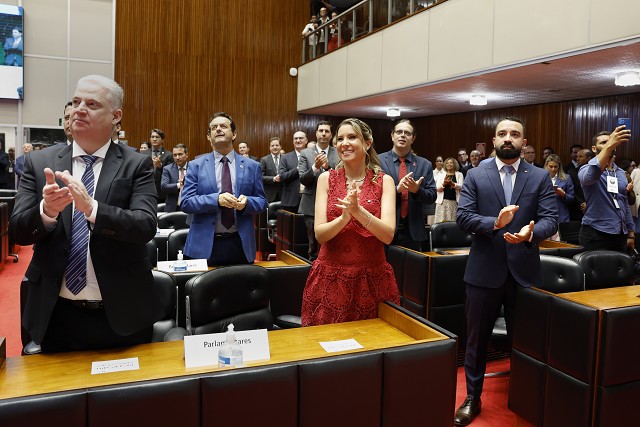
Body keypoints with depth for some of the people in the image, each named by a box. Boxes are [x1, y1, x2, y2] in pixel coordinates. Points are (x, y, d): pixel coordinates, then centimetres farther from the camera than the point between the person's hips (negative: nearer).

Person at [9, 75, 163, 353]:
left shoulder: (137, 165, -5)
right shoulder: (39, 162, 2)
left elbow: (146, 226, -16)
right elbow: (18, 231, -2)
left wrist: (91, 208, -32)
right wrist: (46, 210, -24)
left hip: (121, 314, -1)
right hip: (57, 315, 2)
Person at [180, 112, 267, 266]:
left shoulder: (252, 166, 6)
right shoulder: (196, 165, 3)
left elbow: (262, 202, 7)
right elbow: (186, 202, -4)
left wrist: (247, 201, -16)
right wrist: (216, 199, -20)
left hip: (240, 244, 1)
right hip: (205, 244, -1)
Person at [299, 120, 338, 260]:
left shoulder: (339, 154, 4)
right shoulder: (305, 153, 4)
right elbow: (303, 180, -3)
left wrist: (328, 167, -19)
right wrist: (315, 167, -20)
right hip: (312, 206, 0)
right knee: (314, 245, 9)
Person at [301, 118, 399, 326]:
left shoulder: (384, 181, -1)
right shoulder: (326, 178, 2)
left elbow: (388, 235, -11)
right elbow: (320, 234, -6)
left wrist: (358, 210, -26)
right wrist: (345, 216, -24)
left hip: (372, 277, 0)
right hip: (330, 277, 1)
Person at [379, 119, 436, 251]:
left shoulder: (424, 165, 6)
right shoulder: (378, 161, -2)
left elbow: (432, 196, 4)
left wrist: (417, 190, -16)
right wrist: (397, 189, -22)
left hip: (413, 232, 3)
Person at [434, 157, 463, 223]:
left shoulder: (459, 174, 11)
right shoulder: (441, 175, 15)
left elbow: (460, 186, -3)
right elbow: (437, 188, 4)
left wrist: (452, 183, -23)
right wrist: (444, 184, -16)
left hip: (454, 201, -1)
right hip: (442, 201, 1)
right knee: (442, 222, -7)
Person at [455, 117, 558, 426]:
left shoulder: (540, 177, 3)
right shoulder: (475, 176, 1)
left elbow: (551, 219, -5)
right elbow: (463, 217, -8)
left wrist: (531, 232, -27)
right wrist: (495, 222, -25)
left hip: (524, 270, 1)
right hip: (484, 269, 0)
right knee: (477, 339, 11)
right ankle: (473, 397, 28)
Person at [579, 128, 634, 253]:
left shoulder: (621, 173, 14)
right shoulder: (587, 169, -6)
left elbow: (624, 204, 19)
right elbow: (591, 175, -32)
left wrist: (631, 233, 17)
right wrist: (609, 145, -41)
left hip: (620, 235, 6)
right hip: (595, 235, -6)